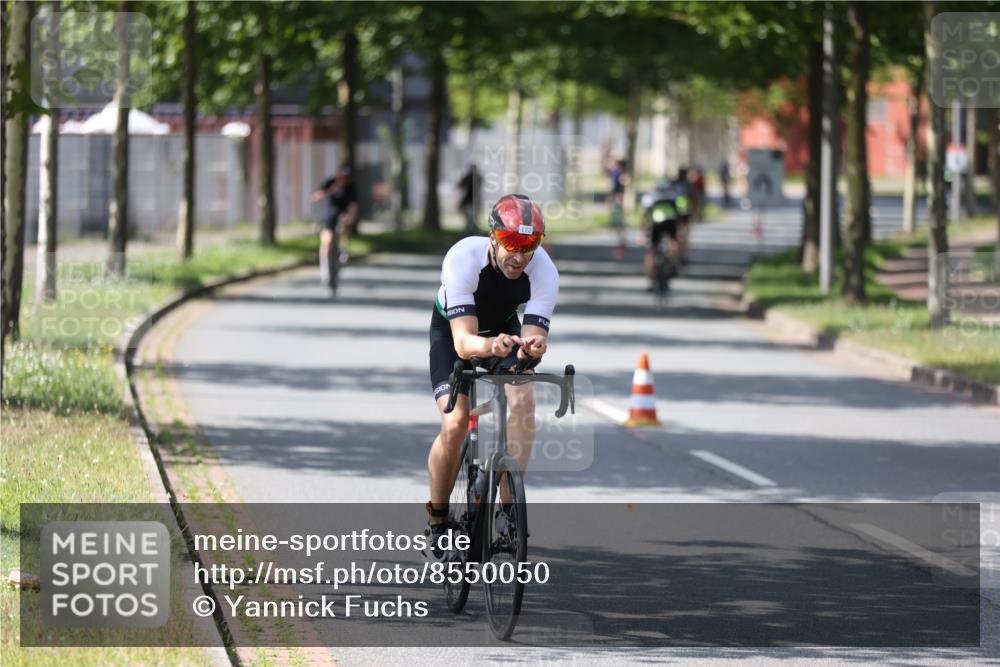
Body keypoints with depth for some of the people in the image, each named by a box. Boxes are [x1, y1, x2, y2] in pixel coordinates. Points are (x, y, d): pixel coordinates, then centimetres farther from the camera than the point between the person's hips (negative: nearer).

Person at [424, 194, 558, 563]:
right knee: (455, 424, -20)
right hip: (453, 329, -2)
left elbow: (534, 334, -34)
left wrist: (533, 346, -58)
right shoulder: (463, 259, -37)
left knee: (523, 401, -26)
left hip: (505, 328, 2)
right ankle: (436, 520, 2)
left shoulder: (544, 271, -30)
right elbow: (463, 342, -44)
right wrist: (490, 346, -66)